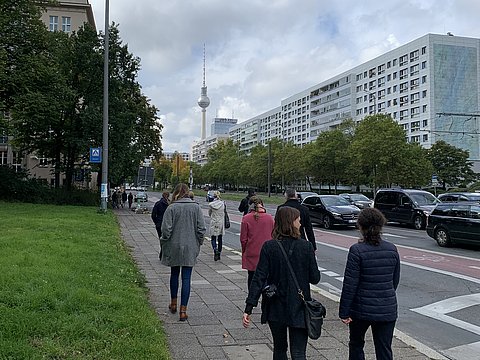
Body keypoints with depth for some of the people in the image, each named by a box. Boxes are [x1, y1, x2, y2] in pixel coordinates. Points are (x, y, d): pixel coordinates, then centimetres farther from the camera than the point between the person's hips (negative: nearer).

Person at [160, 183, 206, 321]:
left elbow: (166, 229, -11)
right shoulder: (196, 207, -4)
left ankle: (173, 304, 33)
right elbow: (201, 228, -5)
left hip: (174, 247, 0)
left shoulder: (171, 208, -10)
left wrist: (163, 244, 4)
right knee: (186, 278, 3)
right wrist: (198, 243, 8)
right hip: (190, 248, 0)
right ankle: (183, 310, 3)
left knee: (174, 274, 19)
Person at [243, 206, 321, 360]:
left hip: (275, 308, 2)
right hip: (298, 308, -1)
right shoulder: (305, 247, -10)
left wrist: (249, 308, -12)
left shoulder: (269, 247, -9)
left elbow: (259, 278, -13)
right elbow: (315, 278, -5)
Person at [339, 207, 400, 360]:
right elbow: (395, 280, 10)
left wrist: (344, 312, -8)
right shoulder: (392, 250, -1)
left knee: (356, 344, 21)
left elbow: (350, 284, -15)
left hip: (361, 309, -3)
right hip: (387, 310, 4)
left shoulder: (357, 250, -16)